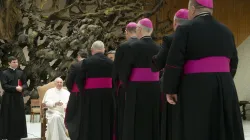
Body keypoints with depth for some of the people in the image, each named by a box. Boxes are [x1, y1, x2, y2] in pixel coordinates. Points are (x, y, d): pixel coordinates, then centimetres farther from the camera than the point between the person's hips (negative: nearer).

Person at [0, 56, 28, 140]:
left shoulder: (20, 73, 10)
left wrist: (22, 88, -13)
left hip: (18, 97, 4)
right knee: (9, 117, -3)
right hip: (8, 98, -4)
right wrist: (15, 88, -21)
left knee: (19, 116, 4)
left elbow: (25, 84, 9)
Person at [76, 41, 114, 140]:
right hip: (107, 95, 3)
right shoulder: (111, 62, 3)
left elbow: (79, 80, -5)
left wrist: (83, 92, 9)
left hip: (91, 95, -3)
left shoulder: (87, 62, -5)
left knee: (91, 123, 4)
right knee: (106, 123, 11)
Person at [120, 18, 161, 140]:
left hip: (137, 90, -5)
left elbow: (124, 71, -9)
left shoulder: (134, 46, -10)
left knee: (136, 123, 0)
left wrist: (127, 86, 7)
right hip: (155, 89, 5)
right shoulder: (158, 48, 6)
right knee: (153, 122, 11)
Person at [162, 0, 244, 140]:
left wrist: (170, 89, -2)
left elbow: (174, 62, -10)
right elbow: (232, 64, 17)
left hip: (195, 89, -5)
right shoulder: (226, 31, 12)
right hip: (225, 88, 5)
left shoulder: (185, 29, -5)